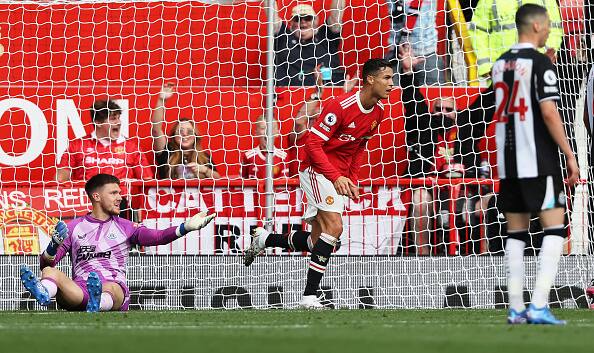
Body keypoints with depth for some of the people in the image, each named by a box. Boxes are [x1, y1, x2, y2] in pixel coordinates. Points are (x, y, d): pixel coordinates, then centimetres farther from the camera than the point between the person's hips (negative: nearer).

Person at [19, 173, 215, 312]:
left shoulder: (124, 227, 20)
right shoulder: (74, 227, 20)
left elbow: (157, 237, 4)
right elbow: (47, 263, 13)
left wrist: (186, 227, -12)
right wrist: (54, 246, -10)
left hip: (115, 287, 0)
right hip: (80, 288, 0)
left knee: (109, 289, -37)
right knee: (49, 272, -28)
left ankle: (99, 303, -73)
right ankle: (44, 293, -64)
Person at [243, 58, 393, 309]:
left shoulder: (378, 112, 4)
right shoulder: (341, 106, -22)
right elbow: (313, 142, -20)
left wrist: (352, 179, 10)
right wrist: (336, 177, -26)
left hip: (339, 178, 8)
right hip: (317, 169, -8)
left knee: (317, 241, 8)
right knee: (334, 227, -23)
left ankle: (263, 240, 31)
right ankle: (310, 296, -21)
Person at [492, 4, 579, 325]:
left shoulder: (500, 64, 12)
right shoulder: (540, 63, -9)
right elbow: (549, 112, -16)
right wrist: (569, 155, -12)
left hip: (507, 162, 7)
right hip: (539, 162, -7)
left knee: (516, 232, 10)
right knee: (554, 228, -4)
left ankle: (516, 308, 6)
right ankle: (538, 307, -15)